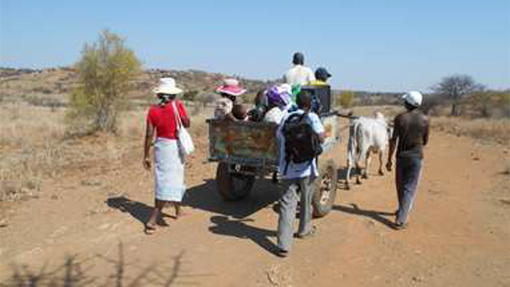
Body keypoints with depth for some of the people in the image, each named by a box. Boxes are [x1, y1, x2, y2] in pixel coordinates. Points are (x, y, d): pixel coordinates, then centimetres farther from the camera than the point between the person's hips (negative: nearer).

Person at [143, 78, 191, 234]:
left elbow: (149, 135, -4)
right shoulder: (177, 105, -12)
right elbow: (187, 124, 2)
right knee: (167, 183, 0)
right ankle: (152, 220, -4)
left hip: (160, 146, 5)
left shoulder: (153, 110, -4)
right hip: (174, 147, -5)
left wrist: (146, 156, 4)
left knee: (170, 180, 21)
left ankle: (178, 210, 41)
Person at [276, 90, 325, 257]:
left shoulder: (286, 117, 8)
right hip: (306, 167, -2)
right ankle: (304, 230, 40)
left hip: (287, 168, 3)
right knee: (306, 201, 20)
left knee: (287, 204, 1)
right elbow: (321, 137, -14)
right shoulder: (311, 117, -5)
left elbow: (278, 136, 16)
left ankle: (283, 245, -4)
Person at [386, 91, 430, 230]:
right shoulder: (425, 119, -5)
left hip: (402, 156, 1)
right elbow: (425, 141, 4)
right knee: (410, 188, 3)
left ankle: (403, 210, 38)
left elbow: (393, 140, -8)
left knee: (401, 185, 18)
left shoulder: (400, 118, -8)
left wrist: (389, 159, 0)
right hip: (416, 156, 0)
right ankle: (400, 220, -1)